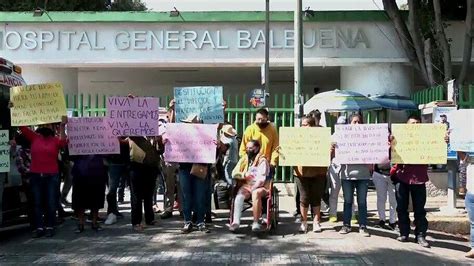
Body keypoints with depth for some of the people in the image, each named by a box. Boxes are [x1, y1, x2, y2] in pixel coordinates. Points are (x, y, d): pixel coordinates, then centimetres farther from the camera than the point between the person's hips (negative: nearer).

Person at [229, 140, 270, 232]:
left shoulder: (262, 160, 0)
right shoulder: (244, 159, 15)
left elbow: (262, 179, -9)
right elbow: (234, 173, 9)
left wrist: (253, 188, -21)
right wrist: (244, 174, -10)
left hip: (259, 186, -3)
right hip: (246, 185, 4)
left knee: (256, 193, -36)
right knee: (240, 194, -29)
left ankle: (256, 223, -34)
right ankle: (236, 221, -37)